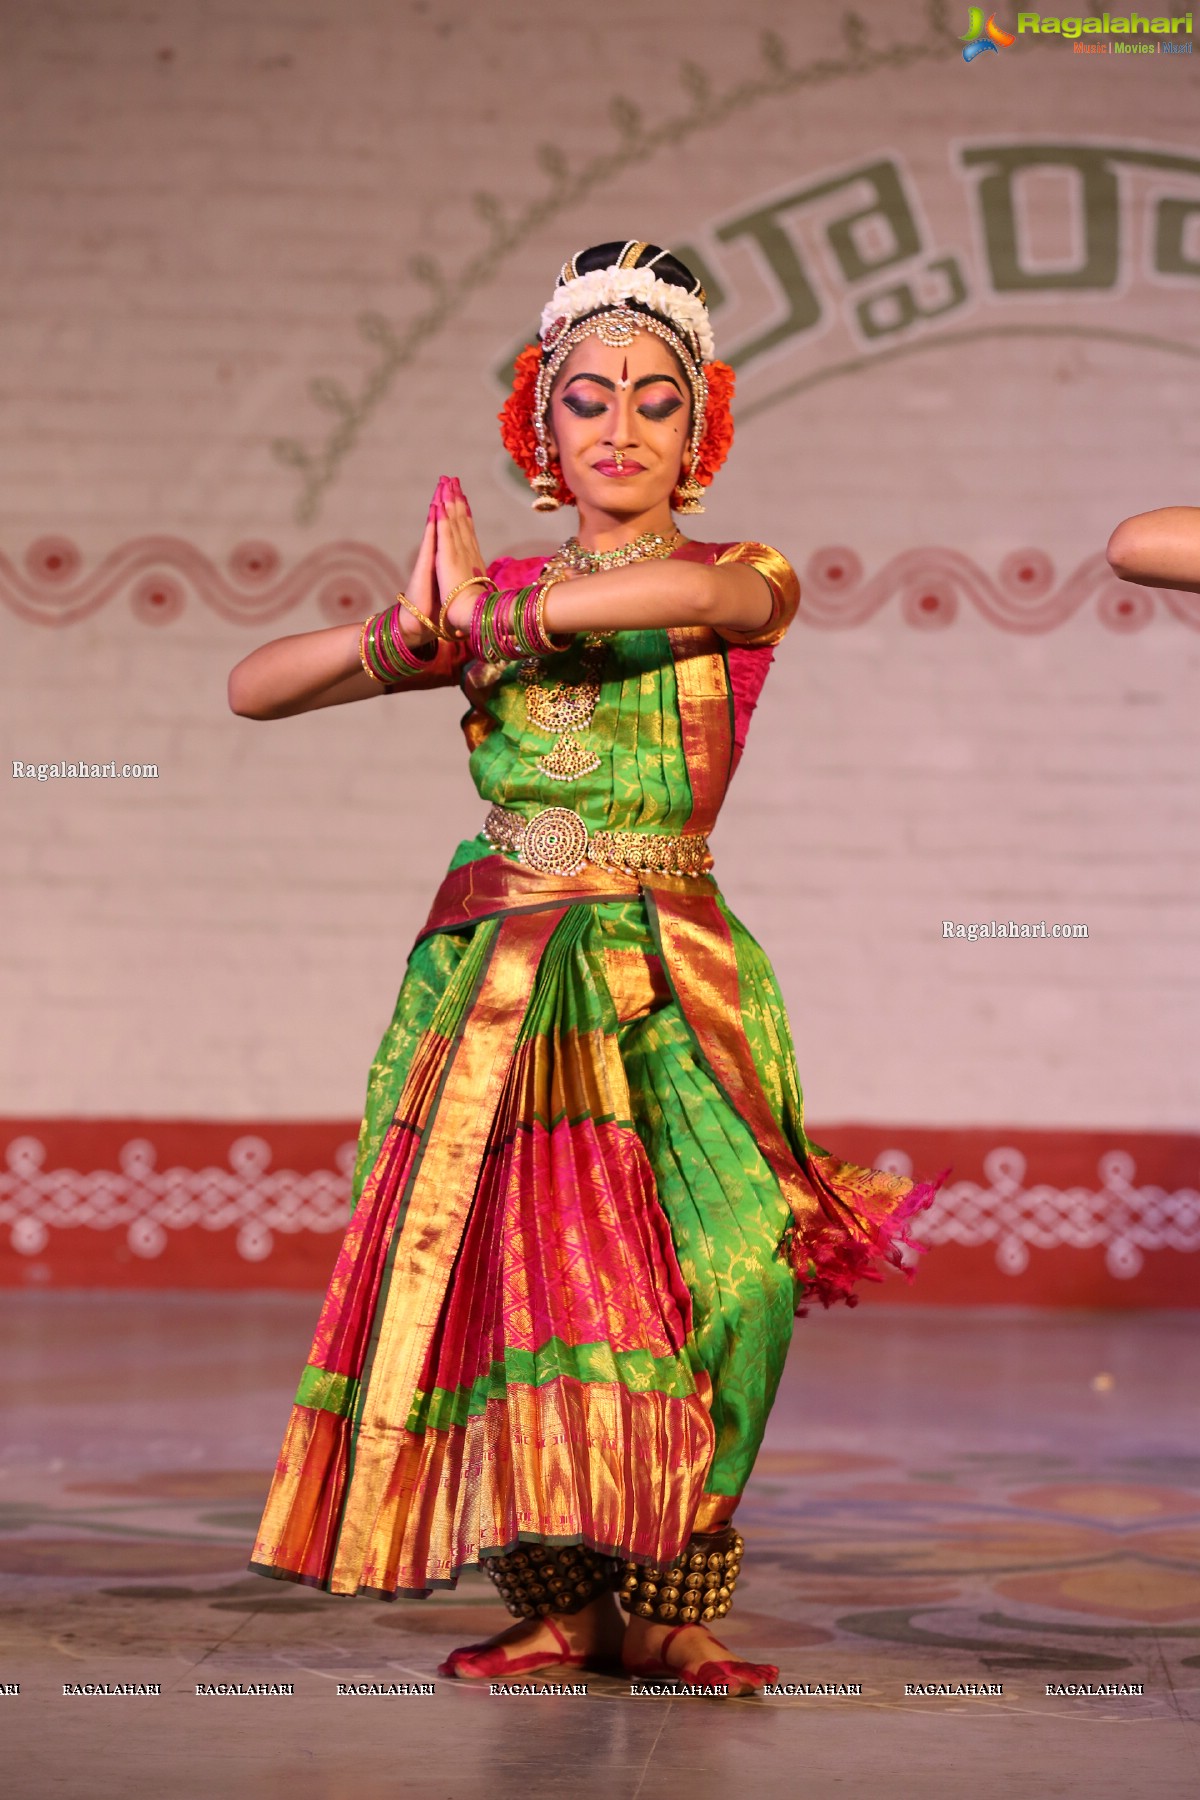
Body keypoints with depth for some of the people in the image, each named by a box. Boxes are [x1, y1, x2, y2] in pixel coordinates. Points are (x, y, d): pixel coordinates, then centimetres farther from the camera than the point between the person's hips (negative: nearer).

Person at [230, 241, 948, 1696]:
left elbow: (703, 592, -21)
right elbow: (252, 689, 5)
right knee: (511, 1274, -10)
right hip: (494, 978, 1)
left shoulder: (749, 582, 7)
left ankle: (668, 1605, -7)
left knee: (722, 1274, -19)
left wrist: (493, 617, -18)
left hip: (671, 986, -1)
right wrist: (405, 634, -13)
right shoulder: (484, 598, 11)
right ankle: (559, 1603, 5)